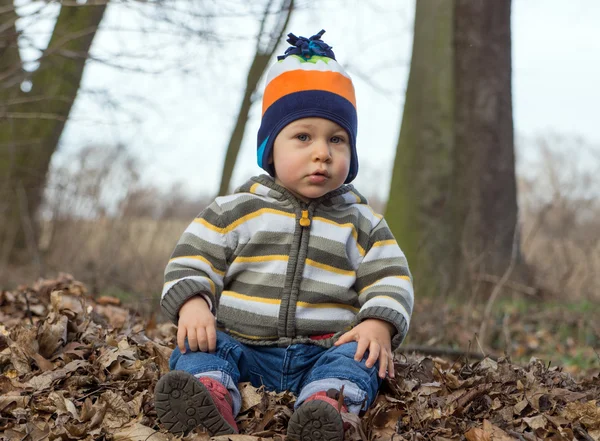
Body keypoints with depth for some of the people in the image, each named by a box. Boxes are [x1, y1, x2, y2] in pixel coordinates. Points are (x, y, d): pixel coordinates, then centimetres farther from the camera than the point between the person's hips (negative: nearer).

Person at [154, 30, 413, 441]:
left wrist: (379, 324, -14)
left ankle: (327, 406, -57)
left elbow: (390, 280, 8)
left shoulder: (362, 223, 13)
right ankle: (210, 396, -56)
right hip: (242, 347, 0)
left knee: (359, 359, -29)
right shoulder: (236, 209, 10)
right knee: (197, 350, -25)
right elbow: (192, 261, 8)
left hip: (325, 351, 0)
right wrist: (192, 304, -15)